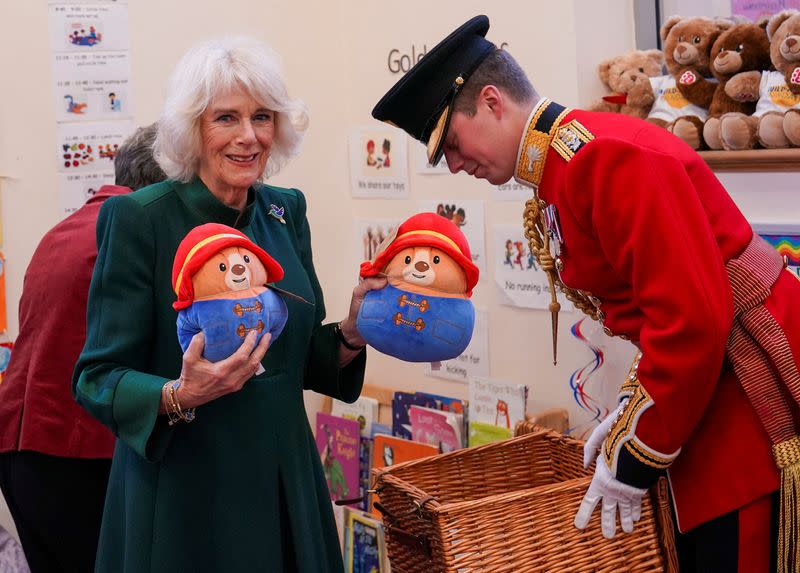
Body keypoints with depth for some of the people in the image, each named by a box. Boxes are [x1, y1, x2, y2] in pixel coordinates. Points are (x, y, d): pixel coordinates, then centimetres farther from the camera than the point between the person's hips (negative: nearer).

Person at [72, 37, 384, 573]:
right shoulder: (139, 218, -13)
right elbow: (97, 378, -13)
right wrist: (179, 396, -30)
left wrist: (349, 336, -9)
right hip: (183, 494, -5)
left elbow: (298, 355, 10)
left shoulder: (287, 210, 3)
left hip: (285, 482, 5)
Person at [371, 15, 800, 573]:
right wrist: (631, 413, 7)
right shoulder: (557, 183, 10)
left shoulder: (612, 156, -20)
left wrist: (637, 452, -16)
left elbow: (692, 319, -24)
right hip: (707, 407, 9)